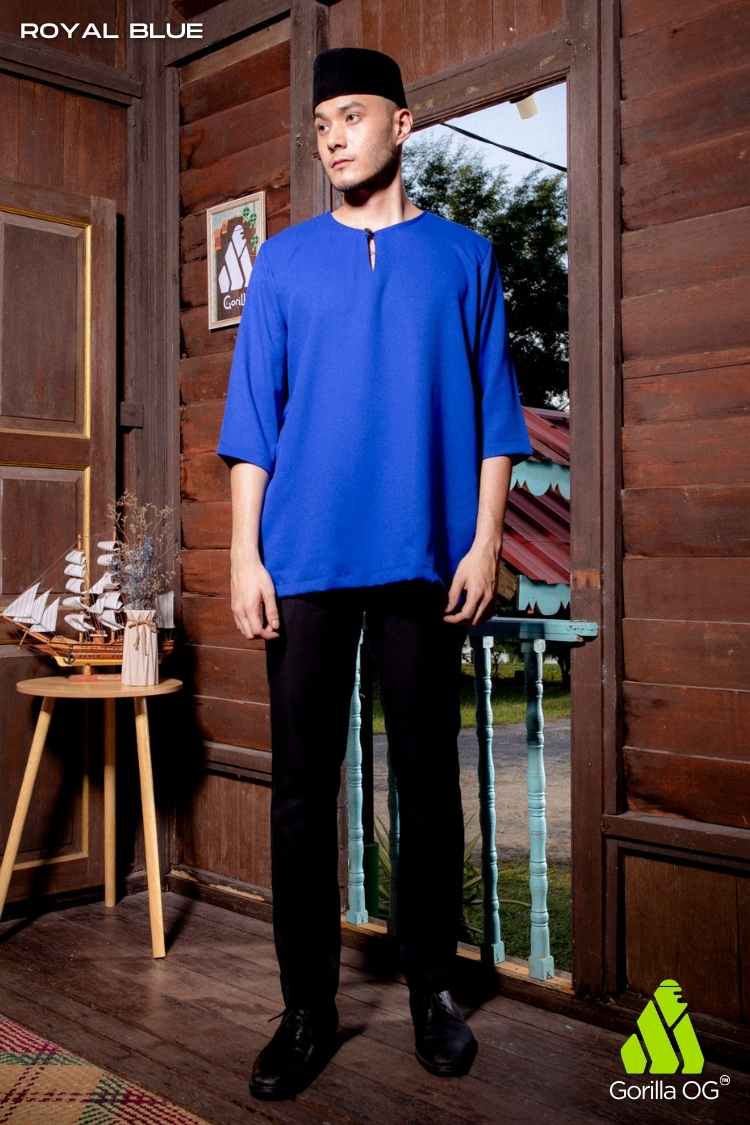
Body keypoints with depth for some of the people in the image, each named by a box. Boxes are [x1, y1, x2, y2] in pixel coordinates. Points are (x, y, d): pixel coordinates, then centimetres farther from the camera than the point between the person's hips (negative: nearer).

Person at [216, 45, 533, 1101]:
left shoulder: (463, 255, 9)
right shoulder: (283, 260, 11)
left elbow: (493, 411, 6)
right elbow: (253, 416, 7)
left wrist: (485, 542, -3)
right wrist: (246, 552, -1)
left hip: (425, 562, 0)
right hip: (306, 561, 1)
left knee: (428, 781, 7)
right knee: (302, 787, 3)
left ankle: (433, 989, 23)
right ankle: (309, 1008, 15)